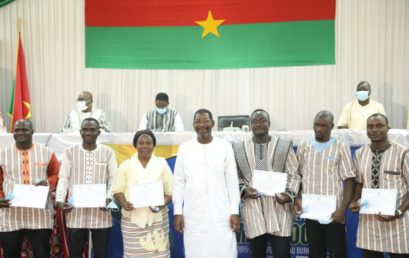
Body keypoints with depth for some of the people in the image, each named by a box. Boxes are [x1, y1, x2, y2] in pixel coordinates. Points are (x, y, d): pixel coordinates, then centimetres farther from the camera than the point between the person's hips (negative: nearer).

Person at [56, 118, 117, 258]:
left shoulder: (108, 152, 4)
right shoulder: (69, 151, 5)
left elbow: (114, 179, 2)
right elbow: (63, 179, 2)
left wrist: (109, 198, -16)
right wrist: (59, 200, -13)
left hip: (100, 212, 0)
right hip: (75, 212, 0)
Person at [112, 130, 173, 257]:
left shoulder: (162, 164, 5)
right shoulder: (126, 165, 6)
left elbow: (170, 191, 3)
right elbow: (117, 190, 5)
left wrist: (162, 204, -15)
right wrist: (123, 203, -15)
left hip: (157, 219, 0)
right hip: (132, 219, 0)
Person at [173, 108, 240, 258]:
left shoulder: (225, 147, 1)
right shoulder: (184, 148, 3)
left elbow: (232, 181, 3)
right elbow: (178, 182, 5)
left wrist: (235, 211, -1)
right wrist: (178, 212, 1)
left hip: (221, 215, -1)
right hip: (193, 216, 1)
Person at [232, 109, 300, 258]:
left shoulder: (284, 145, 7)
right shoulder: (239, 148, 11)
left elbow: (294, 175, 5)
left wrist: (289, 194, -11)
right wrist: (244, 190, -5)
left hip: (279, 206, -1)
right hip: (253, 208, 2)